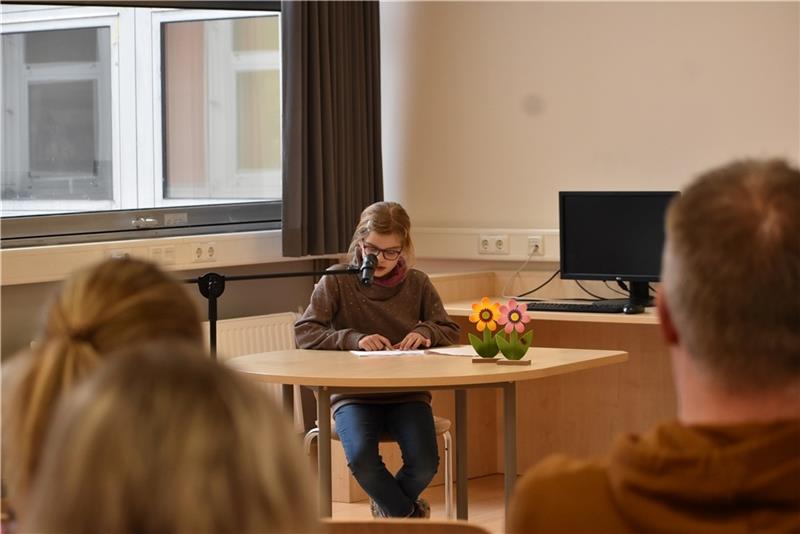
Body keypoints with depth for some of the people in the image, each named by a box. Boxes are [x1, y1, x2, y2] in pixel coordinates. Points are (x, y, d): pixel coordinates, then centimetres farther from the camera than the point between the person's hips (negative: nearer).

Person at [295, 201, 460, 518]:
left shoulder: (417, 284, 5)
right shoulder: (337, 281, -2)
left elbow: (450, 331, 13)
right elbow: (303, 332, -8)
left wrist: (425, 331, -11)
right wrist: (353, 339, -22)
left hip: (407, 393, 2)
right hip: (353, 393, -2)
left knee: (424, 465, -24)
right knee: (362, 459, -31)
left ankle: (390, 509, 14)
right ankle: (410, 515, 0)